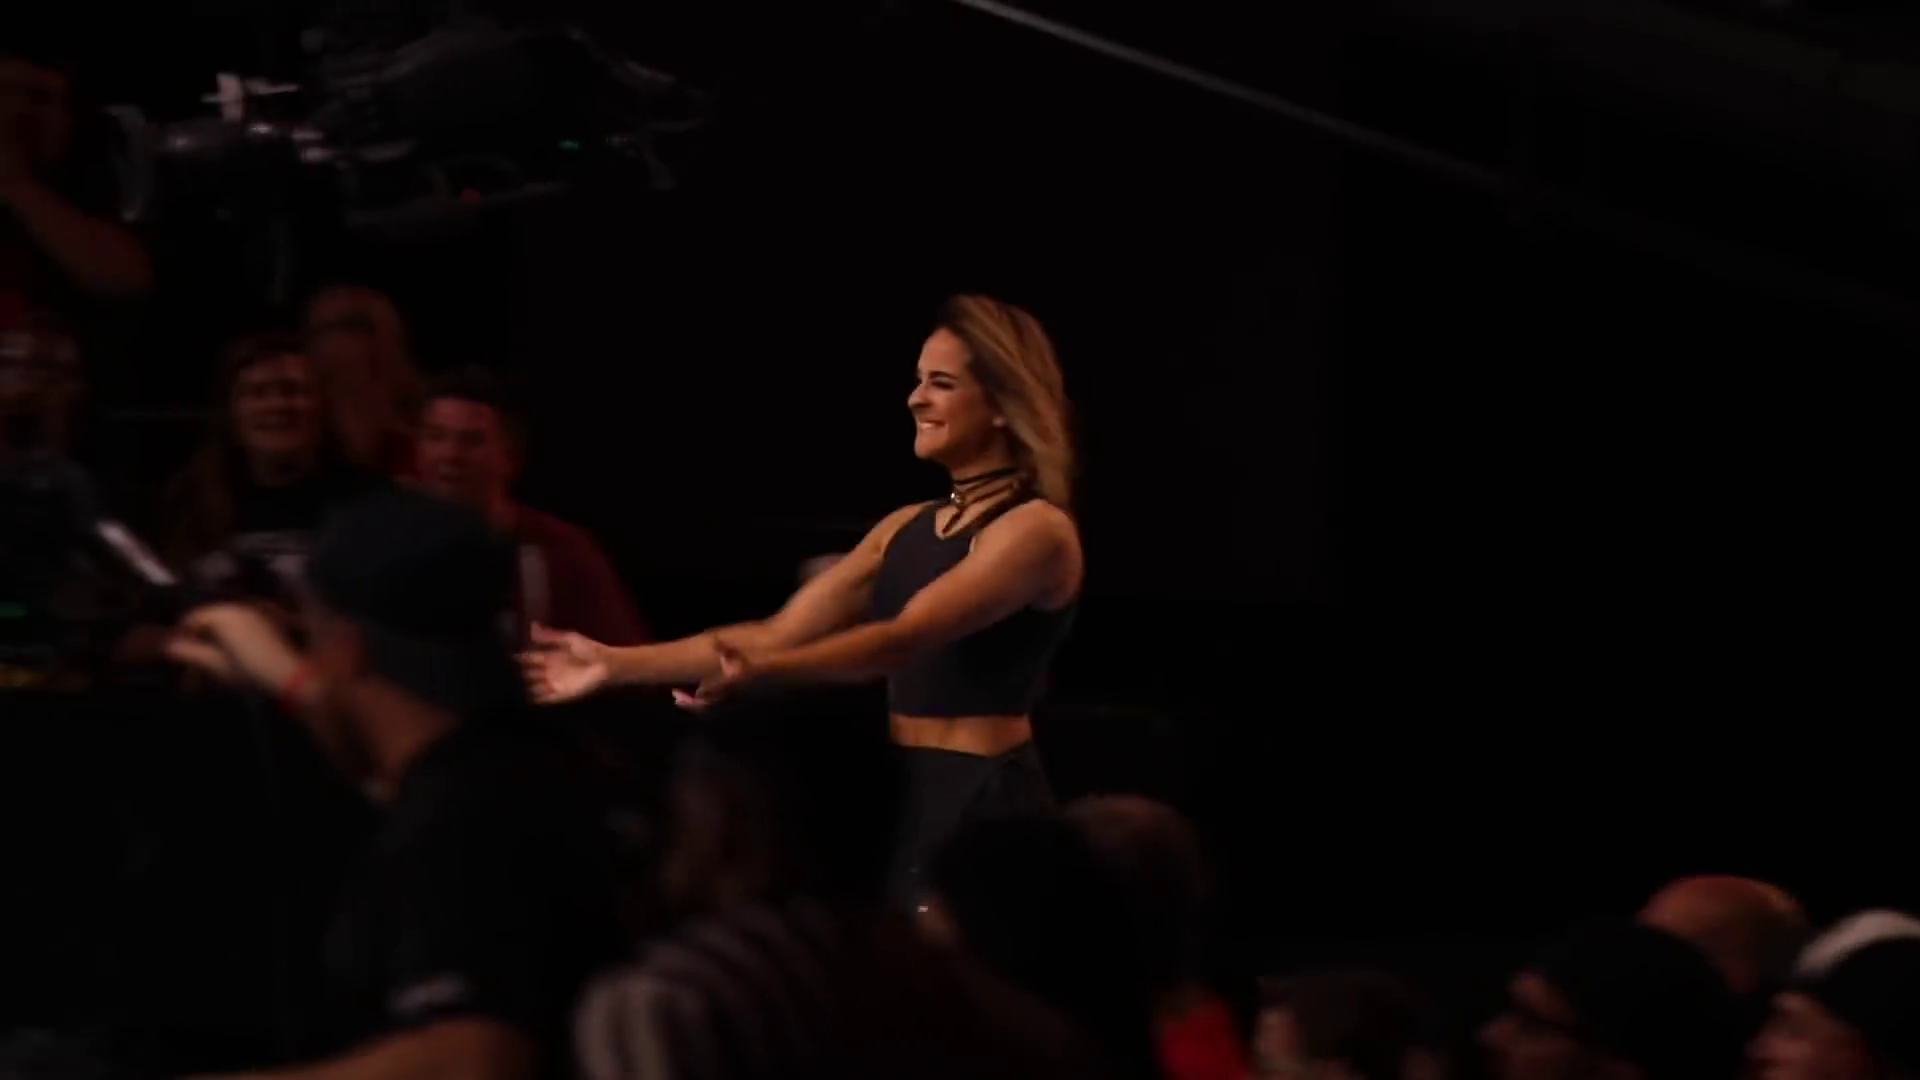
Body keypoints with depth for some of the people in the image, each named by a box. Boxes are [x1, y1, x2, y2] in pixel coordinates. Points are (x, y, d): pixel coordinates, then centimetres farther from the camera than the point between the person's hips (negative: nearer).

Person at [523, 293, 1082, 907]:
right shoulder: (906, 528, 15)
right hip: (904, 798, 8)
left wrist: (758, 672, -37)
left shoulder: (1037, 530, -11)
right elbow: (779, 634, 10)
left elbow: (905, 639, -24)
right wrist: (618, 665, 3)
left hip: (985, 808, -8)